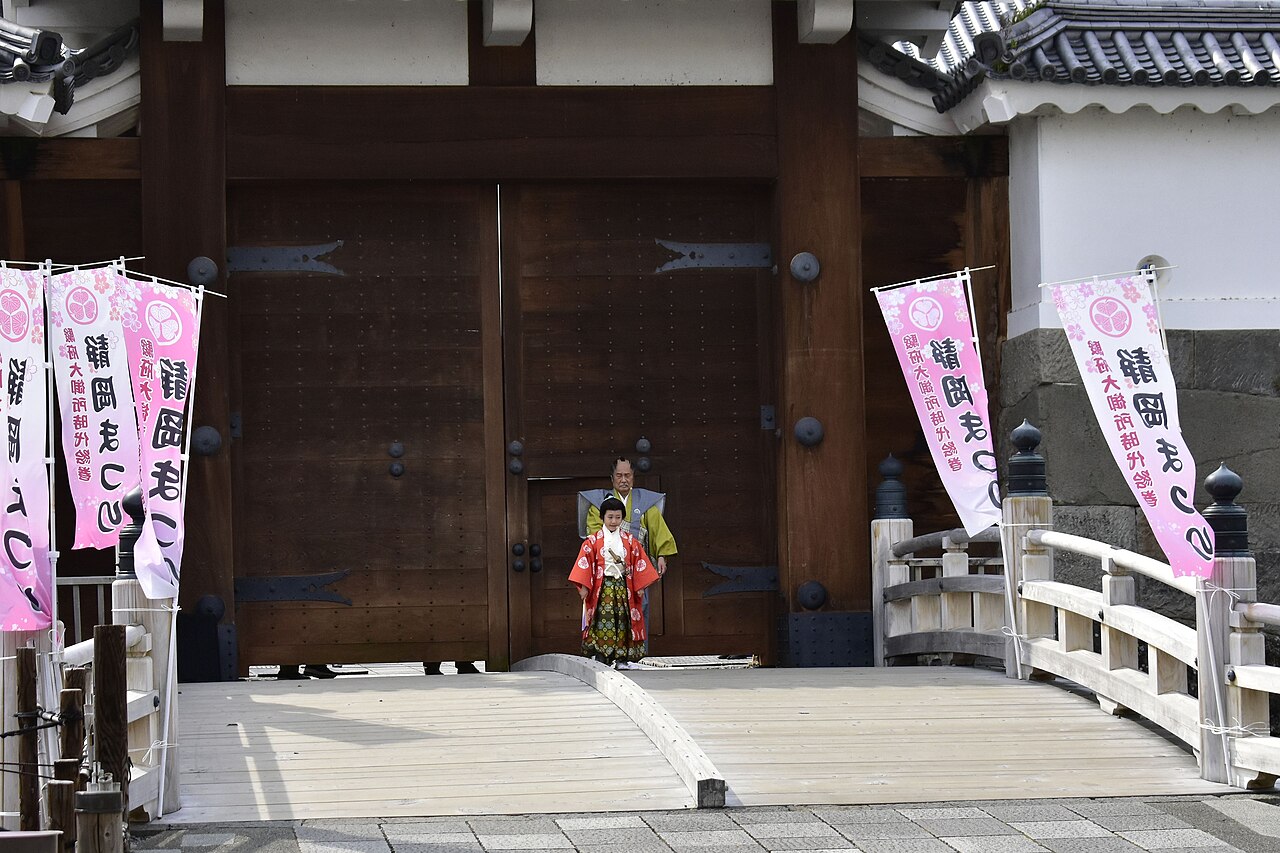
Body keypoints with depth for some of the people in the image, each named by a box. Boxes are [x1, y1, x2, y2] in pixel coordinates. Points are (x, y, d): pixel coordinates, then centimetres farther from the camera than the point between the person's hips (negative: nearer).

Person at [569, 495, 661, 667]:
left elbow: (639, 563, 8)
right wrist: (583, 586, -9)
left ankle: (620, 658, 4)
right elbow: (584, 563, -1)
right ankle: (600, 658, -9)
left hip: (623, 587, 2)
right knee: (602, 621, -9)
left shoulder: (630, 541, 9)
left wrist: (640, 586, 2)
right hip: (602, 587, -2)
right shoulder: (593, 541, 2)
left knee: (622, 621, 0)